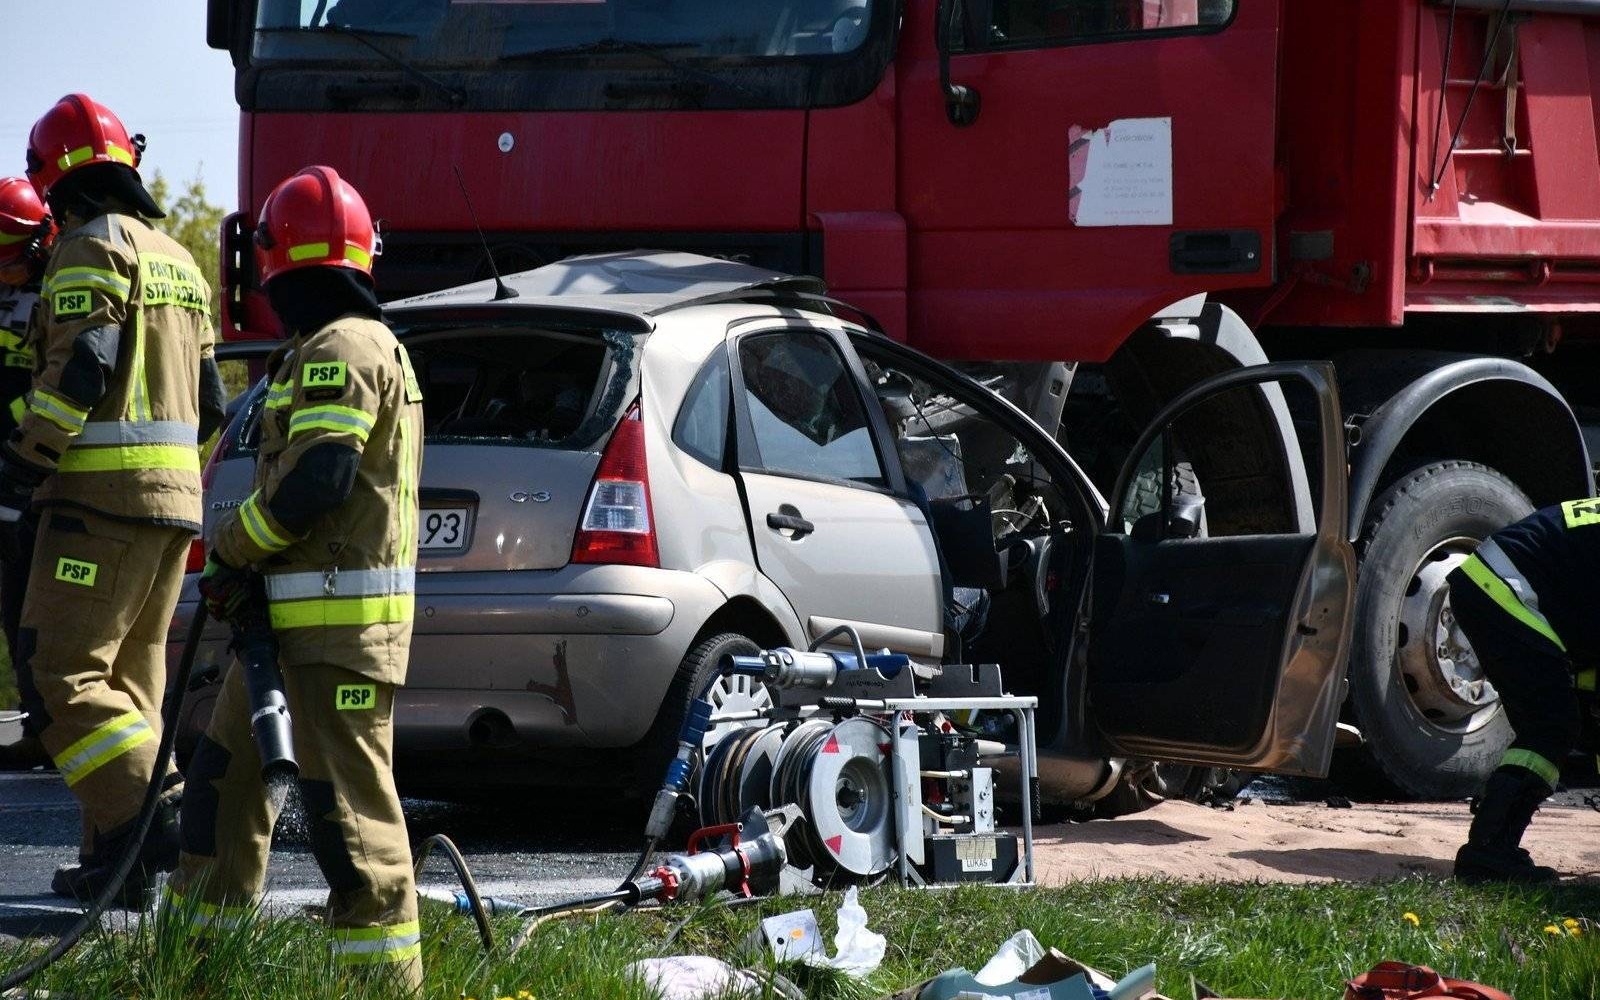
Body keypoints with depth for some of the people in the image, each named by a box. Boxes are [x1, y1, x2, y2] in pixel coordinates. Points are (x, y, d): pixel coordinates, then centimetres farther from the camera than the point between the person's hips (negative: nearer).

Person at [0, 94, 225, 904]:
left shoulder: (93, 249, -8)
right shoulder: (175, 260, 20)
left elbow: (80, 370, -20)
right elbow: (208, 398, 22)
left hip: (106, 496, -9)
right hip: (175, 497, 9)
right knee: (130, 675, 11)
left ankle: (147, 815, -22)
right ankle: (118, 855, 7)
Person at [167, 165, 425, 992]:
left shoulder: (340, 350, -14)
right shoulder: (323, 349, 20)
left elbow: (315, 481, -22)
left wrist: (230, 550, -8)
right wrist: (245, 567, 3)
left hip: (340, 621, -11)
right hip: (294, 614, 11)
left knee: (346, 801, -10)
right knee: (226, 777, 17)